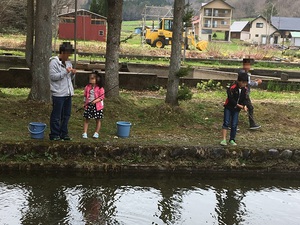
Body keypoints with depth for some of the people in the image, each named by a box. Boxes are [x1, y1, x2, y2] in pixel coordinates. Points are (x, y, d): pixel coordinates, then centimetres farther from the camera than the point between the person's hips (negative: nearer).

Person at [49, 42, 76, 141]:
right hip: (58, 94, -8)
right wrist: (65, 72, -19)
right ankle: (54, 135, 7)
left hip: (68, 93, 8)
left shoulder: (68, 62, 17)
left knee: (66, 115, 12)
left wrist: (73, 73, 0)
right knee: (56, 116, -1)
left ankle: (64, 133, 22)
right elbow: (53, 76, -16)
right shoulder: (54, 62, -7)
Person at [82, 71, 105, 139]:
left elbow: (101, 97, -11)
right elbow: (85, 96, 13)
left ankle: (96, 133, 19)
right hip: (88, 105, 3)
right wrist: (85, 103, 3)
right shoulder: (87, 87, 4)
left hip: (97, 106, -3)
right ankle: (85, 133, 8)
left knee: (98, 120, 6)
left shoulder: (100, 88, -8)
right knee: (87, 119, 4)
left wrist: (95, 101, -23)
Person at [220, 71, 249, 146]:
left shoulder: (245, 89, -2)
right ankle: (224, 140, -11)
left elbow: (245, 99, 2)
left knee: (234, 125, 2)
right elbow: (231, 99, -21)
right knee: (226, 123, -10)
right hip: (228, 107, -4)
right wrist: (240, 106, -20)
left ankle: (232, 140, 13)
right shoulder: (232, 88, -20)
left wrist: (245, 106, -17)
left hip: (236, 109, 4)